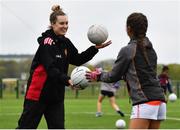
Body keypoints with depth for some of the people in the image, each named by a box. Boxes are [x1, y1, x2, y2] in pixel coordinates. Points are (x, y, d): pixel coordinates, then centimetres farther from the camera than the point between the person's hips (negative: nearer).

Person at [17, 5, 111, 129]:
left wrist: (95, 48, 4)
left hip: (56, 95, 8)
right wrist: (67, 80, -38)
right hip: (38, 93, -7)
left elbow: (77, 60, 15)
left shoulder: (65, 42, 9)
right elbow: (50, 68, -25)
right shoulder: (47, 42, -16)